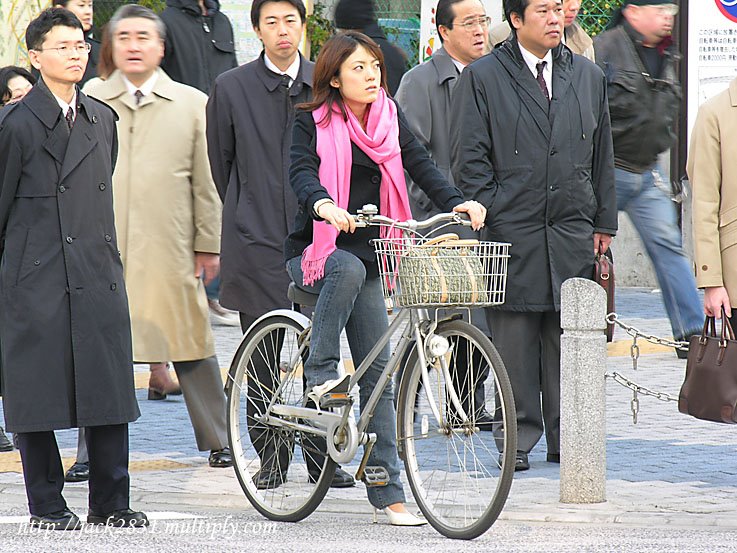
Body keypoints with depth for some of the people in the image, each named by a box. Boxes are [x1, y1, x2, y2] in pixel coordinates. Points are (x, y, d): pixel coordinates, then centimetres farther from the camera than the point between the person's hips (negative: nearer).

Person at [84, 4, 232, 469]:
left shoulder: (192, 104, 7)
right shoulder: (91, 103, 9)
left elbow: (206, 180, 8)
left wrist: (208, 245, 5)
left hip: (170, 248, -1)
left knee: (192, 343, 2)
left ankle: (217, 442, 14)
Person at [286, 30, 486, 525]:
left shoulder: (390, 118, 6)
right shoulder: (314, 122, -5)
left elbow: (421, 164, -3)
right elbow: (301, 172, -20)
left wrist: (457, 202, -21)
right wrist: (323, 205, -41)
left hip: (367, 254, 4)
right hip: (315, 250, -4)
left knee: (378, 373, -1)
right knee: (348, 269, -40)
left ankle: (388, 490, 0)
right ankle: (321, 372, -26)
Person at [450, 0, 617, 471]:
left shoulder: (588, 77, 13)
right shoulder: (483, 78, 1)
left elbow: (602, 156, 17)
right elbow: (470, 160, -1)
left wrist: (604, 222, 13)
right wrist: (489, 219, -8)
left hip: (573, 236, 3)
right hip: (513, 233, -3)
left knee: (568, 341, 4)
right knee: (515, 342, -2)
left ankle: (566, 438, 11)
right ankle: (519, 441, 6)